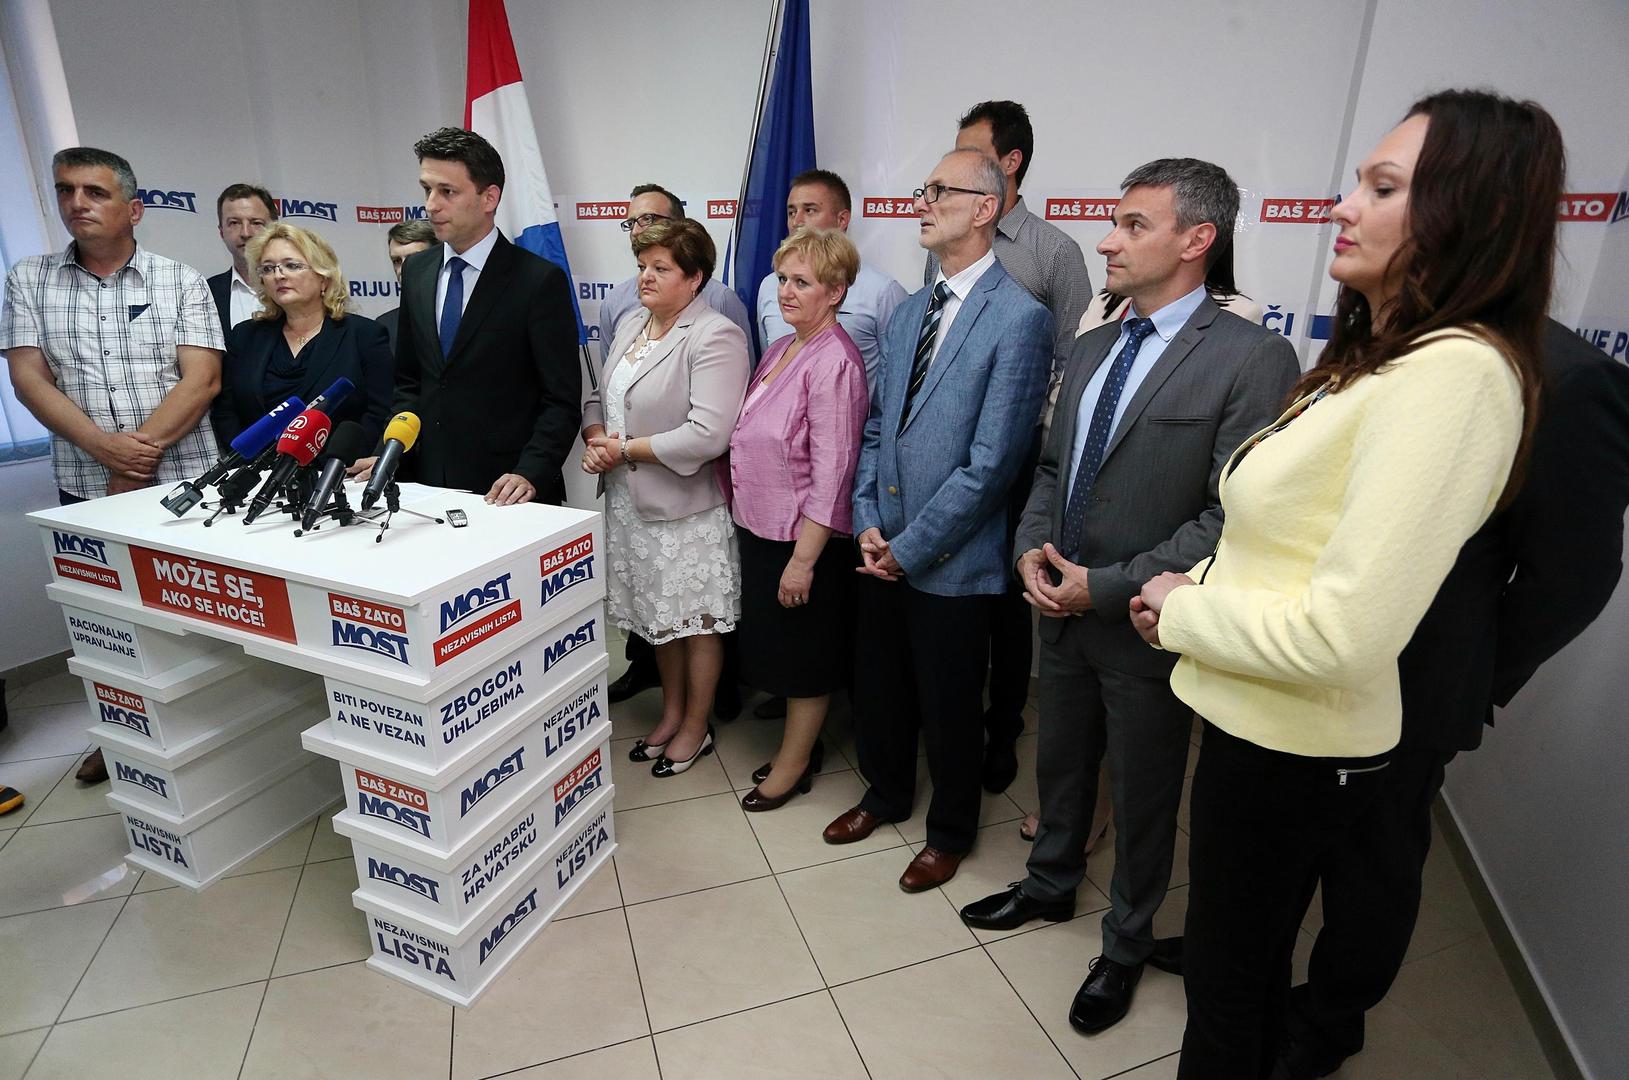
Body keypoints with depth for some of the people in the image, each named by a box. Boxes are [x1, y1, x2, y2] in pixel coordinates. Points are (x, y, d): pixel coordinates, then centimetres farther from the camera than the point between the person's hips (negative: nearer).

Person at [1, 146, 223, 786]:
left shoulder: (180, 281, 1)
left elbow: (202, 379, -8)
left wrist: (141, 449, -17)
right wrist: (106, 447, -16)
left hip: (183, 480, -2)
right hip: (85, 487, 3)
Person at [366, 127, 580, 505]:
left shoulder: (540, 280, -11)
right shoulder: (416, 271, 7)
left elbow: (562, 401, -12)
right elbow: (409, 381, 14)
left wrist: (530, 475, -23)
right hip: (427, 484, 5)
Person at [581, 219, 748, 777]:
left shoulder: (716, 337, -15)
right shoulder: (629, 328, 11)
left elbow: (708, 435, -25)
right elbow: (600, 397, 17)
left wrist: (626, 449, -16)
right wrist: (596, 440, -5)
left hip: (687, 506, -8)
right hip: (632, 502, 8)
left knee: (696, 621, 8)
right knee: (659, 615, 20)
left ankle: (696, 726, 27)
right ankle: (671, 712, 39)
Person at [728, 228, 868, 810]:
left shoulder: (834, 363, -19)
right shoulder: (780, 349, 8)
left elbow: (831, 471, -22)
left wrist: (803, 558, -21)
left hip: (806, 538, -9)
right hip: (761, 527, 9)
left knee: (805, 653, 9)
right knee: (776, 645, 20)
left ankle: (793, 764, 28)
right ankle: (798, 745, 39)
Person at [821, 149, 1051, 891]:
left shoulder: (1019, 317, -14)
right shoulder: (908, 313, 10)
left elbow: (991, 462, -18)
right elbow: (876, 425, 11)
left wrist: (911, 546, -15)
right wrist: (868, 521, -2)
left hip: (952, 560, -6)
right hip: (882, 550, 7)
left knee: (949, 706, 12)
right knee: (876, 687, 20)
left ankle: (950, 831, 38)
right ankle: (886, 794, 47)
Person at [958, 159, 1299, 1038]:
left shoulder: (1253, 358, -16)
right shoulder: (1092, 347, 7)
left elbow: (1232, 519, -20)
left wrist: (1106, 587, -19)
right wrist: (1032, 548, -5)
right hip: (1061, 608, 6)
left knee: (1142, 796, 15)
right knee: (1060, 764, 23)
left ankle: (1126, 944, 39)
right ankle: (1050, 885, 49)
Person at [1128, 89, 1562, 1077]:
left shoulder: (1456, 373, -23)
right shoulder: (1380, 357, 9)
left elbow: (1345, 632, -28)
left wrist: (1182, 610, -15)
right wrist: (1201, 596, 5)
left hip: (1293, 750, -9)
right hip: (1264, 725, 9)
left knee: (1229, 991, 15)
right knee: (1248, 966, 29)